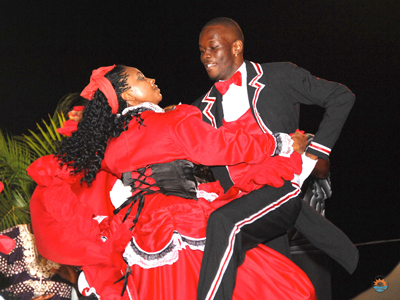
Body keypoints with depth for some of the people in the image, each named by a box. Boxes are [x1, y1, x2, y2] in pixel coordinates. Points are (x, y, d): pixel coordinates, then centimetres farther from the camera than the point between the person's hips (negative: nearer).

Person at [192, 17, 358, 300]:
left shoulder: (278, 77, 4)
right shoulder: (205, 107, 17)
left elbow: (341, 97, 7)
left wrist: (317, 151, 0)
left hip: (283, 185, -6)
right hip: (242, 201, 7)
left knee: (223, 221, -32)